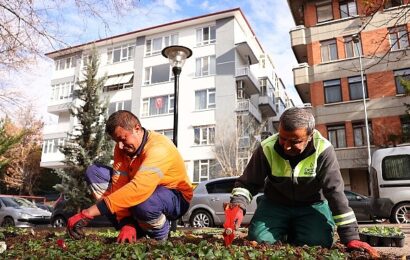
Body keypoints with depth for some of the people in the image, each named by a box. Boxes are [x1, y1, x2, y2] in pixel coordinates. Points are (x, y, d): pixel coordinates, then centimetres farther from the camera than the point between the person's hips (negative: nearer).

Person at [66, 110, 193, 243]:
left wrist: (88, 213, -44)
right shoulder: (122, 147, -7)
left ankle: (159, 234, -7)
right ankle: (133, 228, -8)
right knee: (94, 171, -6)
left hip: (175, 198, -7)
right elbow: (119, 184, -15)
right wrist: (126, 224, -27)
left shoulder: (159, 147, -31)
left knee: (143, 201, -43)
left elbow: (138, 189, -44)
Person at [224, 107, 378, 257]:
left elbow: (335, 192, -23)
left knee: (319, 244, -23)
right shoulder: (267, 149, -21)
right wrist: (238, 205, -34)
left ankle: (296, 233, 14)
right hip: (275, 204, 1)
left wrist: (350, 237, -26)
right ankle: (285, 232, 17)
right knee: (259, 240, -18)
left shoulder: (323, 150, -26)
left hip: (312, 206, 0)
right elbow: (247, 183, -13)